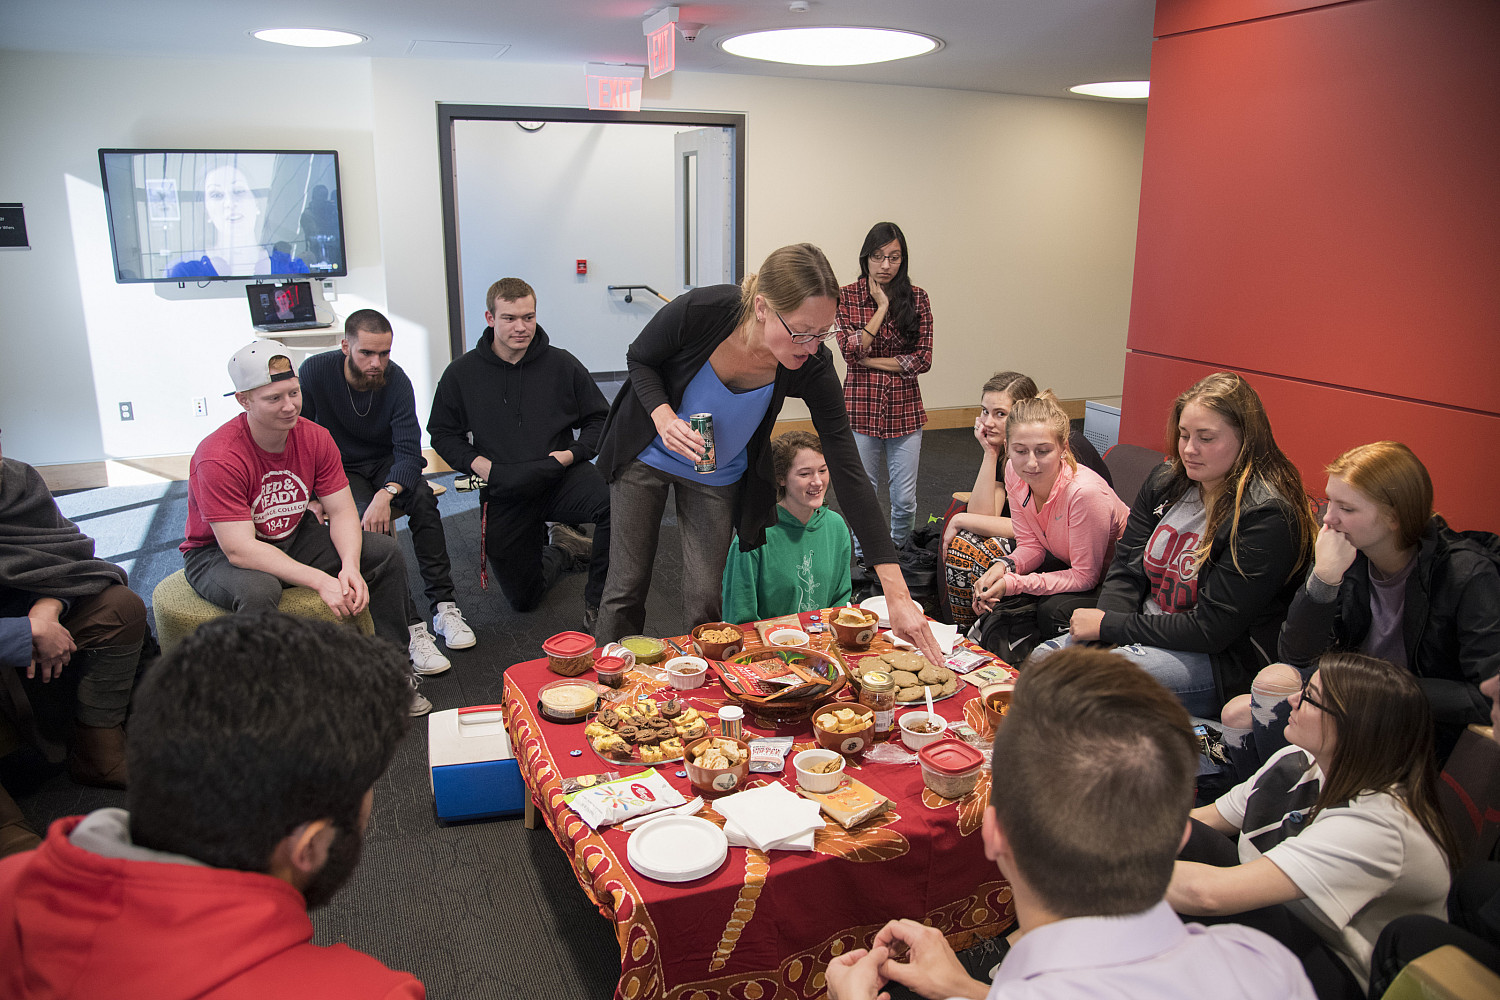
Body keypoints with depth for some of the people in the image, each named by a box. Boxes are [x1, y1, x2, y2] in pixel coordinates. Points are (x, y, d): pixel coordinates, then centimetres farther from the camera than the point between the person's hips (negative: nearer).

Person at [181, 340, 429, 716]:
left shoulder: (314, 438, -11)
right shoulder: (218, 458, -28)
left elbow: (343, 511, -10)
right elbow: (240, 549, -32)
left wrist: (350, 567, -30)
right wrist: (320, 581, -38)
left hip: (291, 538, 6)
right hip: (217, 554, -6)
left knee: (385, 551, -8)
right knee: (258, 590, -40)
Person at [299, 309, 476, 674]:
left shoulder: (396, 380, -14)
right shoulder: (315, 371, -17)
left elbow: (408, 451, -19)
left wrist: (386, 493, -39)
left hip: (387, 464, 2)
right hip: (339, 469, -2)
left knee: (422, 497, -30)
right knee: (369, 522, -31)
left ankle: (443, 605, -25)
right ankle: (411, 629, -35)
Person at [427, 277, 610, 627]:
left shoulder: (562, 364, 0)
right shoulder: (461, 374, 2)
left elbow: (598, 419, 8)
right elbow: (443, 433, 10)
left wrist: (572, 454, -10)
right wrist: (476, 463, -8)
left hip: (561, 478, -1)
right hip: (504, 493, 1)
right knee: (523, 598, 5)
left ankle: (598, 598, -12)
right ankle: (564, 551, 37)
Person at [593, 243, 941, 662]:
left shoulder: (812, 366, -28)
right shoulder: (698, 311, -34)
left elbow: (847, 469, -26)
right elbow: (638, 359, -11)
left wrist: (897, 595, -30)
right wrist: (663, 416, -34)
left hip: (718, 477, 1)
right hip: (646, 454, -1)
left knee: (705, 599, 2)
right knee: (627, 585, 7)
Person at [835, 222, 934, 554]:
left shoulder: (917, 298, 2)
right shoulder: (846, 297, 0)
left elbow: (922, 359, -5)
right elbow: (852, 352, -13)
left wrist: (870, 361, -9)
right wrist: (882, 306, -12)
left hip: (905, 409, 1)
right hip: (861, 408, -1)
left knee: (905, 501, 5)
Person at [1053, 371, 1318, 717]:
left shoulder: (1267, 516, -19)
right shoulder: (1165, 479, 4)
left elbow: (1208, 629, -21)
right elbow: (1126, 570, 3)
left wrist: (1109, 624, -18)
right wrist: (1099, 636, -14)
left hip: (1221, 662, -7)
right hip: (1145, 633, 7)